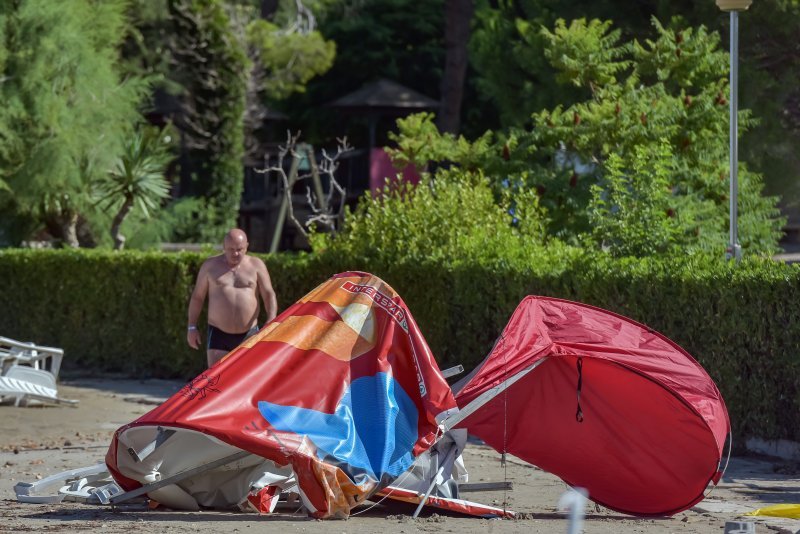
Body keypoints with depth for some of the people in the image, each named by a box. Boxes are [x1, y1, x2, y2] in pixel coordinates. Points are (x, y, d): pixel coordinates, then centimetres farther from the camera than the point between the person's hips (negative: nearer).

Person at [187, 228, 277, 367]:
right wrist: (192, 327, 4)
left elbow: (269, 295, -3)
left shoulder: (256, 266, 3)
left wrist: (270, 323, -19)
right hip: (218, 334, -1)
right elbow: (197, 297, 9)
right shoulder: (211, 265, 4)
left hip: (248, 335, 1)